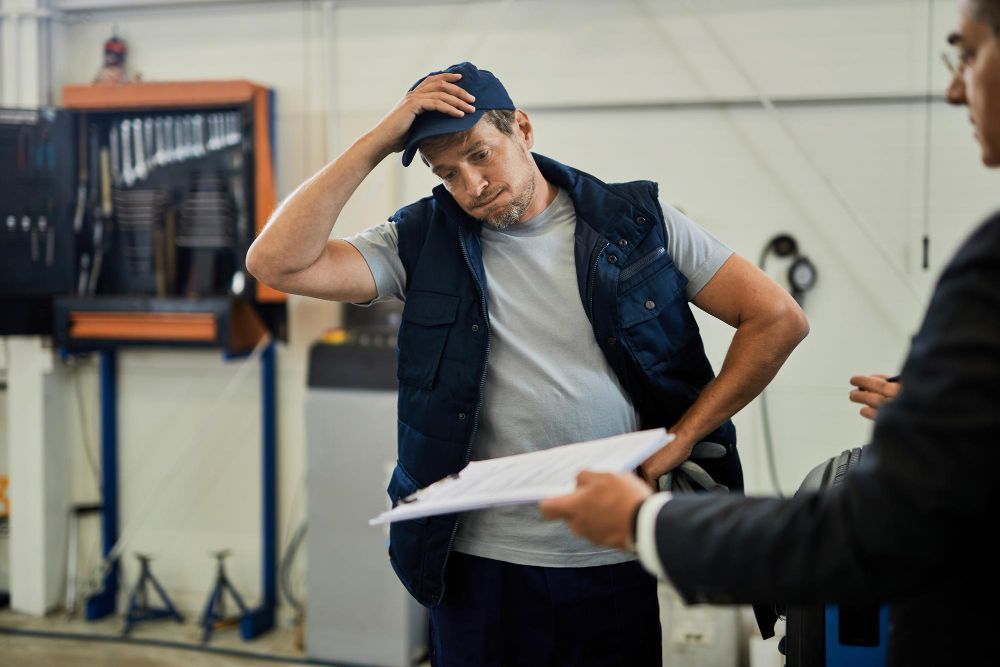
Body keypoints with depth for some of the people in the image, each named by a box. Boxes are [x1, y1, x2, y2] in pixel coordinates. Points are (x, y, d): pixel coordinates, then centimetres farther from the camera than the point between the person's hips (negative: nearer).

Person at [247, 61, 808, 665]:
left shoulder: (637, 223, 0)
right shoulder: (423, 242, 1)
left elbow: (778, 320, 0)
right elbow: (276, 261, -12)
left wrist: (678, 443, -5)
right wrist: (379, 141, -12)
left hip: (615, 565, 0)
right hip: (483, 567, 0)